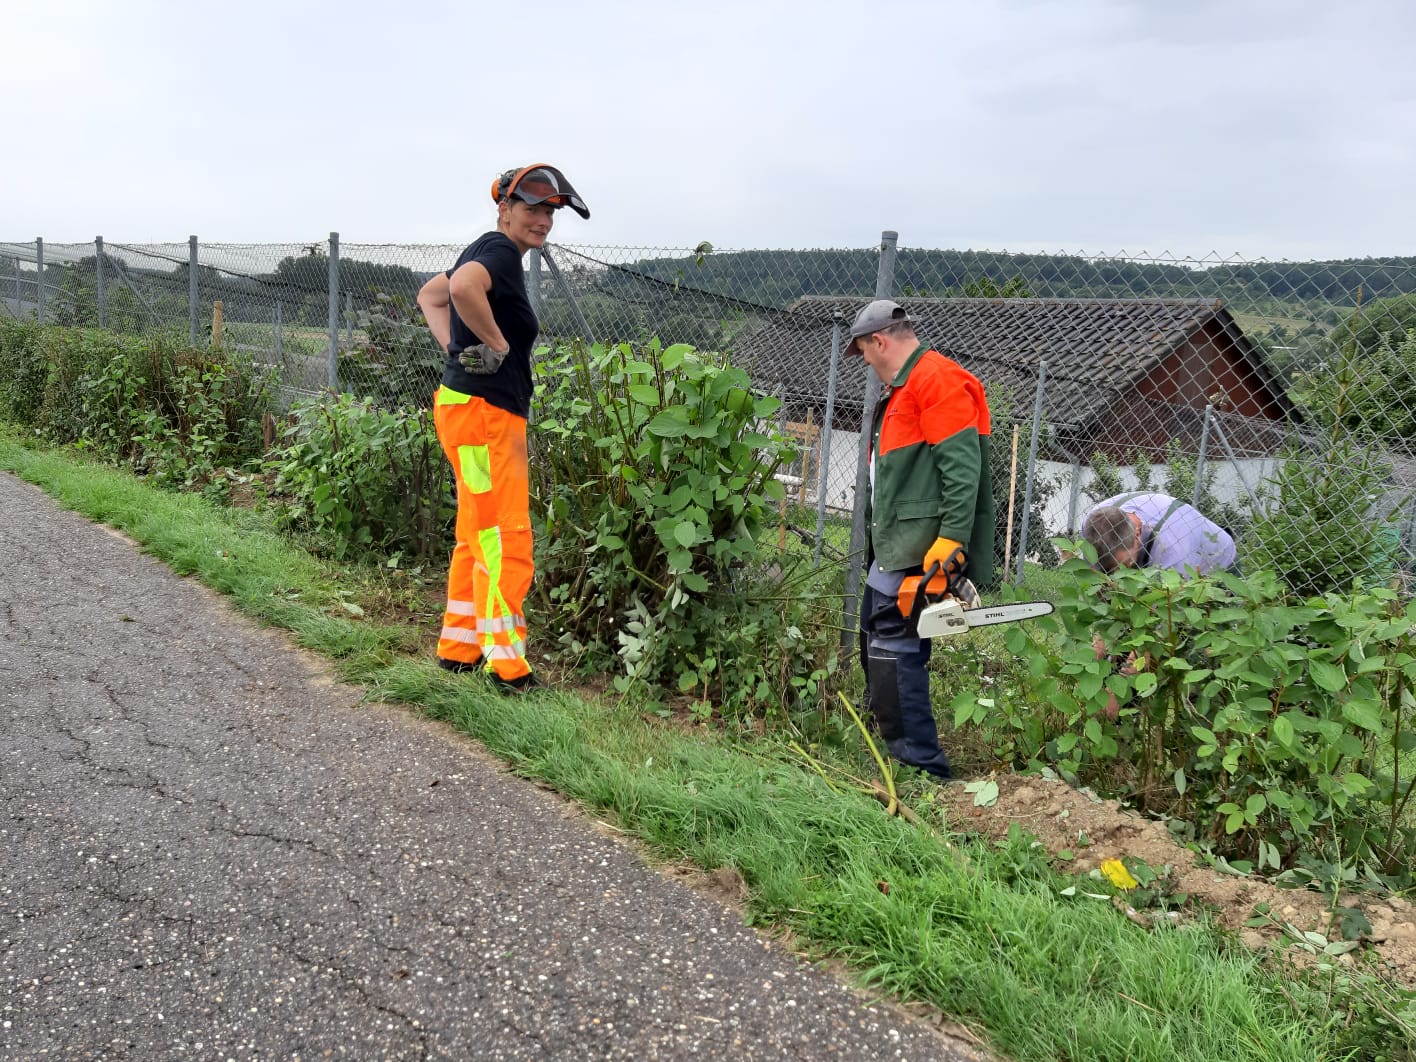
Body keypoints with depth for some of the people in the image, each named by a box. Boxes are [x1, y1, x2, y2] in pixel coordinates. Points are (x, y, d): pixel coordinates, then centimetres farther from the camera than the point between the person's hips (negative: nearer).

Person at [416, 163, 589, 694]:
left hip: (478, 409, 11)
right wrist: (496, 341, -21)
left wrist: (455, 346, 16)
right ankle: (506, 662, -1)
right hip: (483, 412, -11)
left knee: (478, 537, 16)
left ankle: (459, 647, 26)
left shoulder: (491, 252, 18)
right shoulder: (499, 250, -12)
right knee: (504, 538, -7)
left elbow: (430, 295, 30)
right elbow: (463, 285, -35)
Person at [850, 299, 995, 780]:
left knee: (894, 647, -12)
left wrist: (952, 541, -28)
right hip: (893, 543, 11)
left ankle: (921, 766, -8)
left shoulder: (938, 380, -12)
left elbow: (962, 467, -21)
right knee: (876, 631, 16)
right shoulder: (902, 389, 21)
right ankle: (894, 741, 26)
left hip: (920, 545, -11)